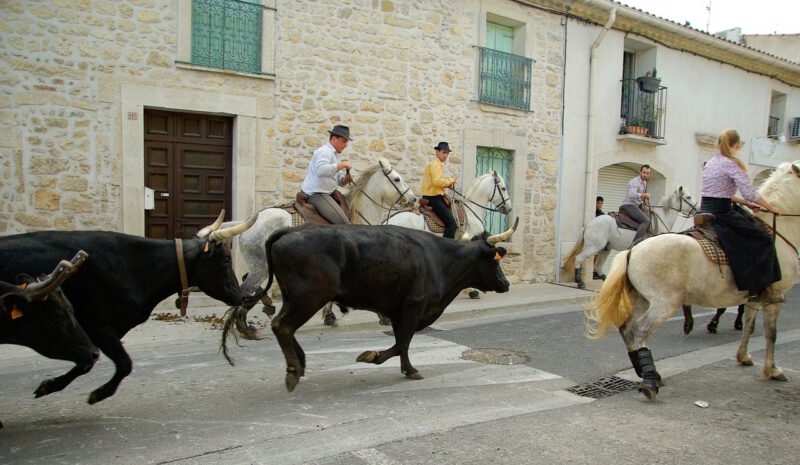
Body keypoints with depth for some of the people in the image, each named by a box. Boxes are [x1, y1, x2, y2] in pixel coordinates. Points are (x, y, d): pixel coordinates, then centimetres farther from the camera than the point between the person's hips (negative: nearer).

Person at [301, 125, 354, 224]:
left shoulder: (334, 154, 20)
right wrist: (343, 165, -26)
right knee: (344, 222, -19)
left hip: (325, 193, 11)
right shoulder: (325, 151, -11)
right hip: (316, 194, -11)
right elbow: (321, 170, -33)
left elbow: (339, 181, 21)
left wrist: (345, 179, -3)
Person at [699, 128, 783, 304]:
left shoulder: (710, 163, 14)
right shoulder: (732, 163, -10)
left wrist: (746, 203, 16)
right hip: (722, 214, -9)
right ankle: (759, 290, -1)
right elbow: (750, 193, -15)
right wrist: (771, 208, -2)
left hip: (705, 211, 9)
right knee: (762, 241, 0)